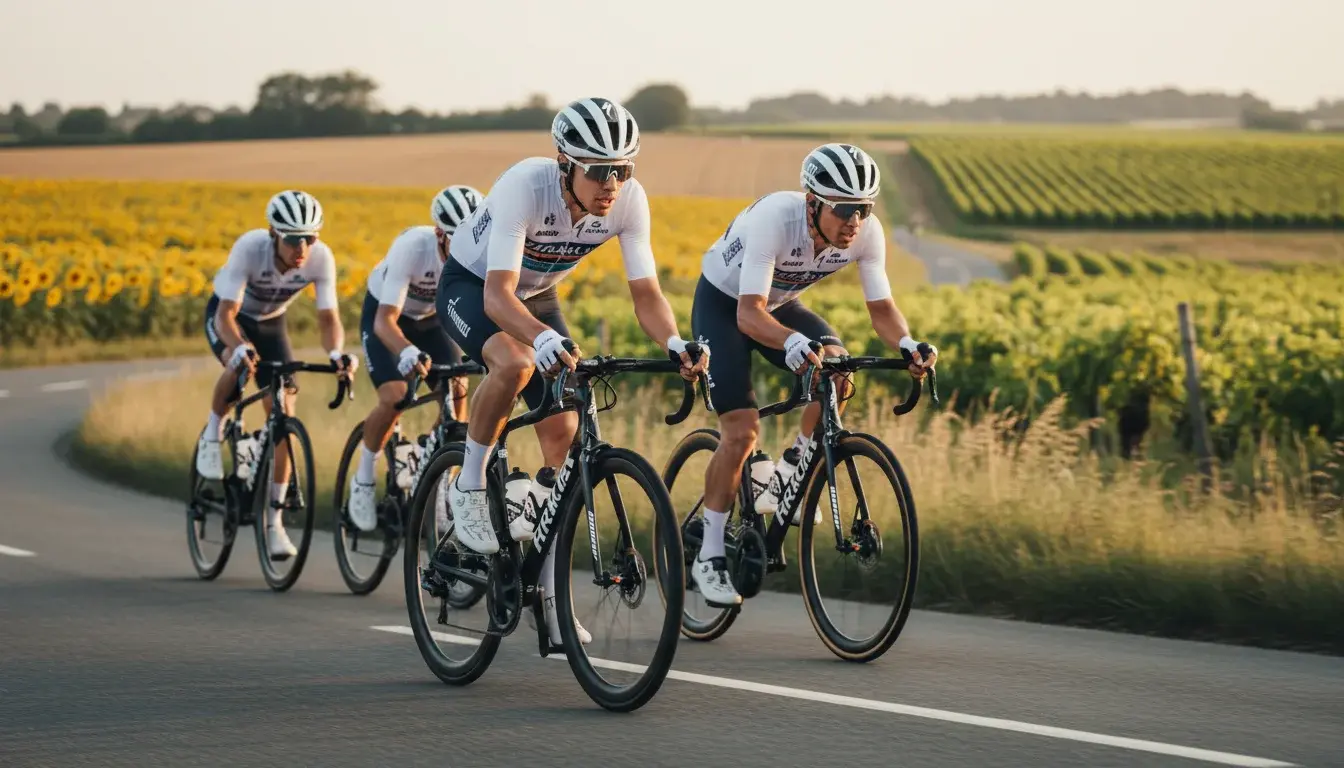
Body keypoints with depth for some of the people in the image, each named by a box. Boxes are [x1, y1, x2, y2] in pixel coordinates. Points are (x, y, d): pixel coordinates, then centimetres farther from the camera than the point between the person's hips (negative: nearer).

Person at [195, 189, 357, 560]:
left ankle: (274, 519, -1)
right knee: (239, 361, -38)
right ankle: (212, 434, -8)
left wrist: (336, 352, -47)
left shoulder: (321, 258, -28)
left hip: (270, 322, 3)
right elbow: (227, 314, -38)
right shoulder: (250, 248, -36)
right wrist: (241, 346, -58)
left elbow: (328, 318, -26)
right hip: (228, 315, -3)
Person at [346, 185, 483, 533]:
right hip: (384, 313, -4)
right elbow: (385, 321, -42)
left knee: (456, 395, -15)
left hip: (432, 319, 4)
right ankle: (364, 479, 1)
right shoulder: (413, 247, -38)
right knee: (394, 397, -23)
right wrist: (407, 352, -62)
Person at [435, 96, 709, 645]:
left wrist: (674, 344, -43)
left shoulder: (629, 201, -24)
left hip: (536, 296, 5)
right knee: (515, 362, -38)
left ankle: (550, 594, 5)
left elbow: (646, 294, -21)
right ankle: (468, 488, -15)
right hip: (470, 286, -5)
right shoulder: (524, 188, -37)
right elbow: (498, 294, -43)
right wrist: (544, 337, -63)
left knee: (563, 434, -5)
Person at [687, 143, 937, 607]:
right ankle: (709, 557, -3)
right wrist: (792, 342, -62)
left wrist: (907, 344, -39)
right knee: (741, 432, -16)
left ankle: (787, 476, -4)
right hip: (722, 303, -5)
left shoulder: (866, 233, -23)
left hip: (780, 305, 5)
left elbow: (881, 307, -18)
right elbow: (750, 312, -42)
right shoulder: (775, 219, -38)